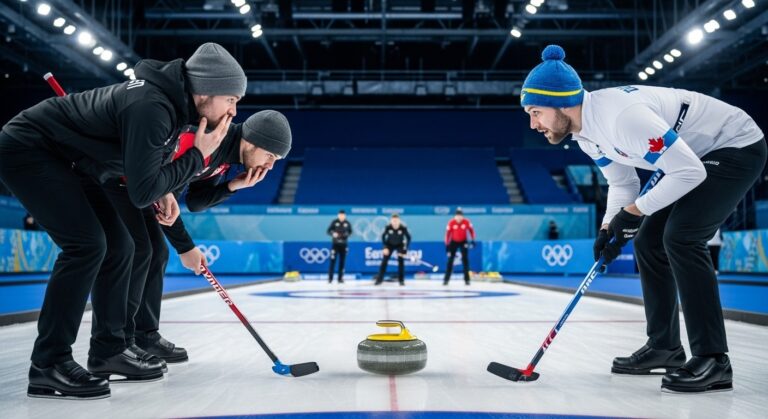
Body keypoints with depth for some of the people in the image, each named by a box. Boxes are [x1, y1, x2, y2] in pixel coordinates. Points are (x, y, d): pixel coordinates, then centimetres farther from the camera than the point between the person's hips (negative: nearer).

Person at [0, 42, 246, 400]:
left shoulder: (167, 95, -1)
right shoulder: (152, 107, -31)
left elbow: (136, 154, 15)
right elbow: (141, 193, -30)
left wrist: (162, 191, 0)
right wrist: (197, 155, -22)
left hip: (61, 158, 10)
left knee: (118, 246, 5)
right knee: (87, 244, -20)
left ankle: (108, 351, 14)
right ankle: (47, 366, -12)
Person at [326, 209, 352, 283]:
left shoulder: (347, 223, 1)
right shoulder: (334, 222, -4)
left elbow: (350, 231, 12)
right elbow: (328, 231, -2)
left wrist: (347, 234, -10)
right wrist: (333, 234, -21)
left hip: (344, 245, 2)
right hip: (335, 244, -2)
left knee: (342, 261, 4)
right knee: (333, 261, -5)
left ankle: (340, 278, 12)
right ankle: (330, 278, 1)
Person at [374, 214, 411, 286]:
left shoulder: (403, 228, -30)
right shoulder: (388, 227, -28)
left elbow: (408, 237, -16)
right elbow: (383, 236, -11)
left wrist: (405, 248, -22)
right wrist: (385, 247, -16)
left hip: (400, 245, 0)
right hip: (390, 245, 1)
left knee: (401, 261, -11)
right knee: (384, 261, -6)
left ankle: (401, 280, 1)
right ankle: (379, 279, 2)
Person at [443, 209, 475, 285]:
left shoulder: (466, 222, -17)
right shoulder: (451, 223, -20)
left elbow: (471, 230, -2)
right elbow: (448, 233, -14)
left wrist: (472, 240, -7)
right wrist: (447, 245, -13)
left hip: (463, 242, 1)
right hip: (454, 242, -1)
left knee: (465, 260, -4)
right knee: (450, 260, -5)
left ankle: (466, 279, 4)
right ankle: (446, 279, 0)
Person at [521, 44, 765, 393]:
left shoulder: (622, 115, -34)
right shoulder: (584, 131, -4)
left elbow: (689, 172, -32)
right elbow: (622, 183, 8)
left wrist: (633, 211, -23)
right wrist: (609, 227, -7)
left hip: (737, 146, -10)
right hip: (698, 156, 10)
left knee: (680, 237, -23)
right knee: (648, 242, 5)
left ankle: (713, 360, -16)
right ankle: (664, 347, 15)